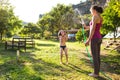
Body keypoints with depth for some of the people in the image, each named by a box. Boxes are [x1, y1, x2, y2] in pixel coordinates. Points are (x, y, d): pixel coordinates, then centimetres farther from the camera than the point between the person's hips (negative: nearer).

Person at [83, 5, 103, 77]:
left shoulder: (95, 17, -14)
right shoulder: (101, 18, 16)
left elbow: (93, 29, -20)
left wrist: (88, 40, -18)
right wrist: (87, 27, 29)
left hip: (94, 39, -9)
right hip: (99, 38, 9)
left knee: (94, 56, -1)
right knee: (97, 56, 13)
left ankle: (95, 73, 7)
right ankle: (97, 72, 19)